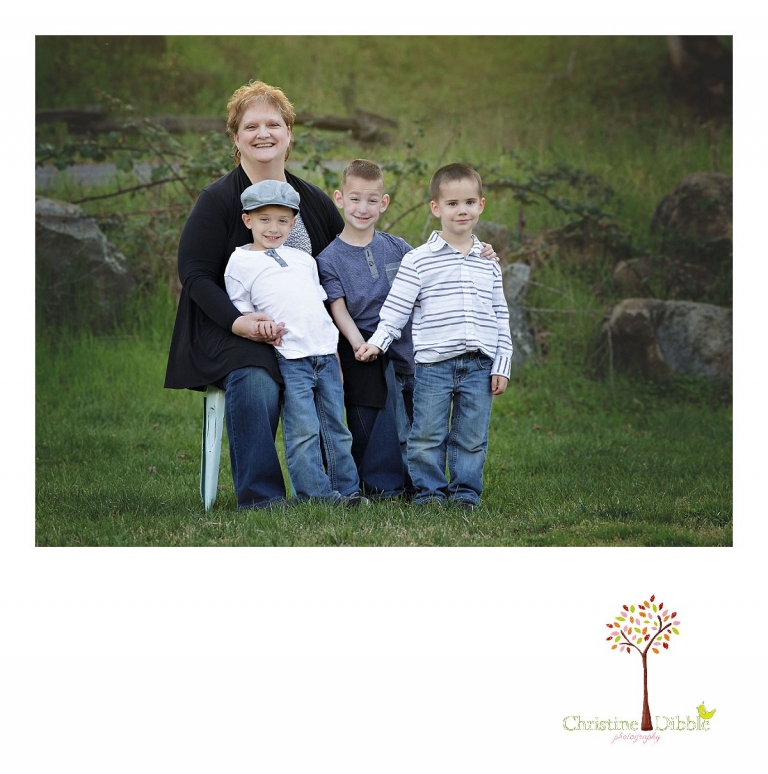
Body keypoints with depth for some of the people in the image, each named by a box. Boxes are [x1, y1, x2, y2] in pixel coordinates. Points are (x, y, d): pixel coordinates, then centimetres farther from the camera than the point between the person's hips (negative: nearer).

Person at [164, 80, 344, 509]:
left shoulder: (315, 200, 11)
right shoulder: (217, 199, -3)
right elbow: (196, 276, -8)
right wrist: (240, 322, -25)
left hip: (301, 333, 4)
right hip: (228, 331, -4)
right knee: (256, 385, -34)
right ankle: (261, 498, -24)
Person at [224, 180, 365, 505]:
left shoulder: (303, 258, 19)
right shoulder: (240, 263, 5)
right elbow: (241, 314, 4)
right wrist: (260, 326, -16)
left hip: (326, 354, 5)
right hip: (290, 358, -5)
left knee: (336, 427, 8)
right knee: (303, 431, -9)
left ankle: (347, 489, 15)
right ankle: (316, 494, -4)